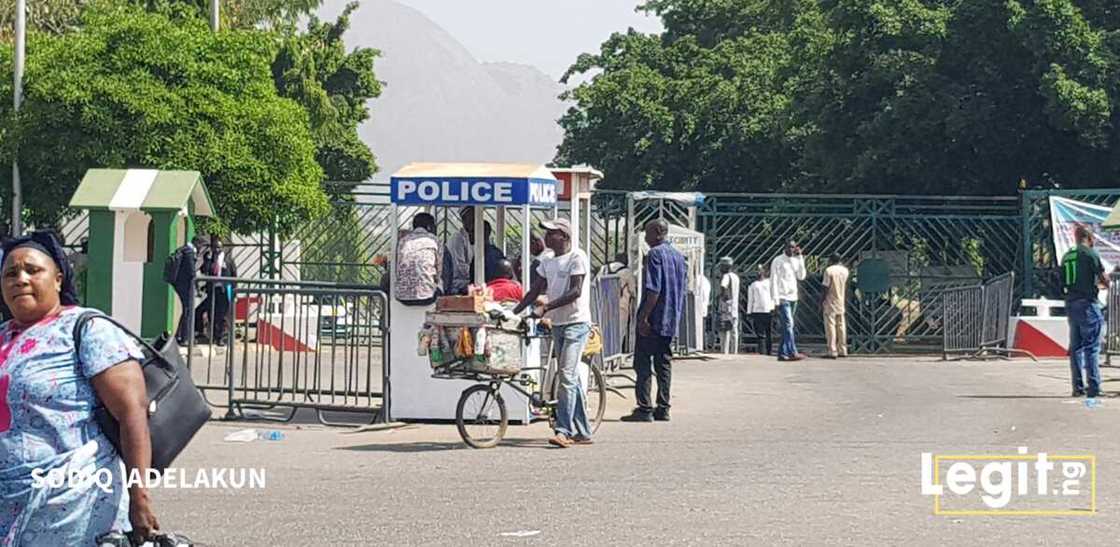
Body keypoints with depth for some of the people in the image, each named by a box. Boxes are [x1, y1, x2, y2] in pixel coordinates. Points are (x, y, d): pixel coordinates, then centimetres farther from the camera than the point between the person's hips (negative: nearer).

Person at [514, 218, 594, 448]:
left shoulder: (577, 258, -10)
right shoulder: (547, 263, 14)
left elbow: (575, 292, -18)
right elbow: (535, 291, 16)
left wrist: (546, 307, -24)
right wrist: (514, 312, 6)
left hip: (576, 323, -8)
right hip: (557, 324, 8)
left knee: (567, 375, -16)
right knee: (572, 378, 10)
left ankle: (563, 430, -19)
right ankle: (583, 432, 15)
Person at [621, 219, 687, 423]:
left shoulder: (655, 254, -12)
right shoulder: (679, 256, 15)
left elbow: (654, 290, -19)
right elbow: (683, 289, 19)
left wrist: (643, 317, -18)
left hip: (653, 320, -8)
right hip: (672, 321, 8)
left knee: (643, 364, -5)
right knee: (664, 364, 11)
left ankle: (644, 409, -9)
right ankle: (663, 409, 11)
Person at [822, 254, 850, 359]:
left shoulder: (829, 270, -12)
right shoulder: (845, 270, 6)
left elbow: (826, 288, -12)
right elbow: (846, 288, 13)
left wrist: (822, 302, -8)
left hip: (830, 303, -6)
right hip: (841, 303, 6)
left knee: (830, 326, -4)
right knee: (841, 326, 11)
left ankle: (832, 351, -8)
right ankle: (843, 350, 13)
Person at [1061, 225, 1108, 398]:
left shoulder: (1066, 256, 13)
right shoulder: (1090, 254, -8)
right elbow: (1104, 280, -8)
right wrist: (1099, 283, 16)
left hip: (1071, 304, 6)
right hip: (1087, 303, -6)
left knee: (1076, 347, 9)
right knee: (1092, 346, -5)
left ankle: (1078, 387, 9)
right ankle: (1094, 387, -9)